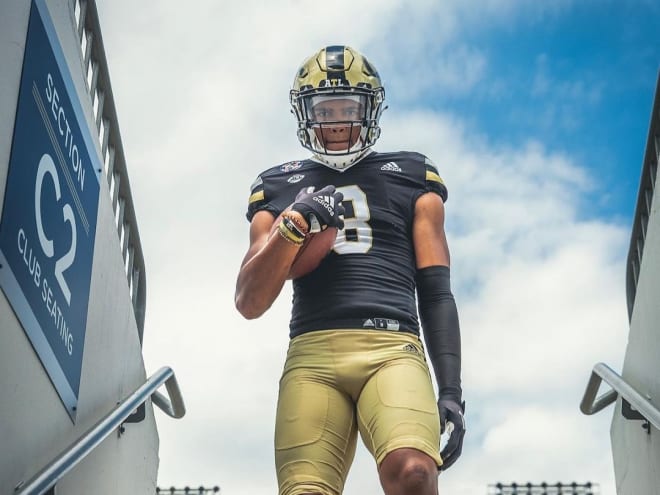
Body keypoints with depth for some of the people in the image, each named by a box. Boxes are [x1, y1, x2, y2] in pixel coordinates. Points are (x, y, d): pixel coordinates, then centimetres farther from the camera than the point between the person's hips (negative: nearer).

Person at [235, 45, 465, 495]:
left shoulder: (411, 179, 21)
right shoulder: (280, 189, 23)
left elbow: (436, 294, 16)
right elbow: (250, 303, 14)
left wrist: (451, 391, 5)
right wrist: (291, 227, -2)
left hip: (392, 349, -1)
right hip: (312, 356, 1)